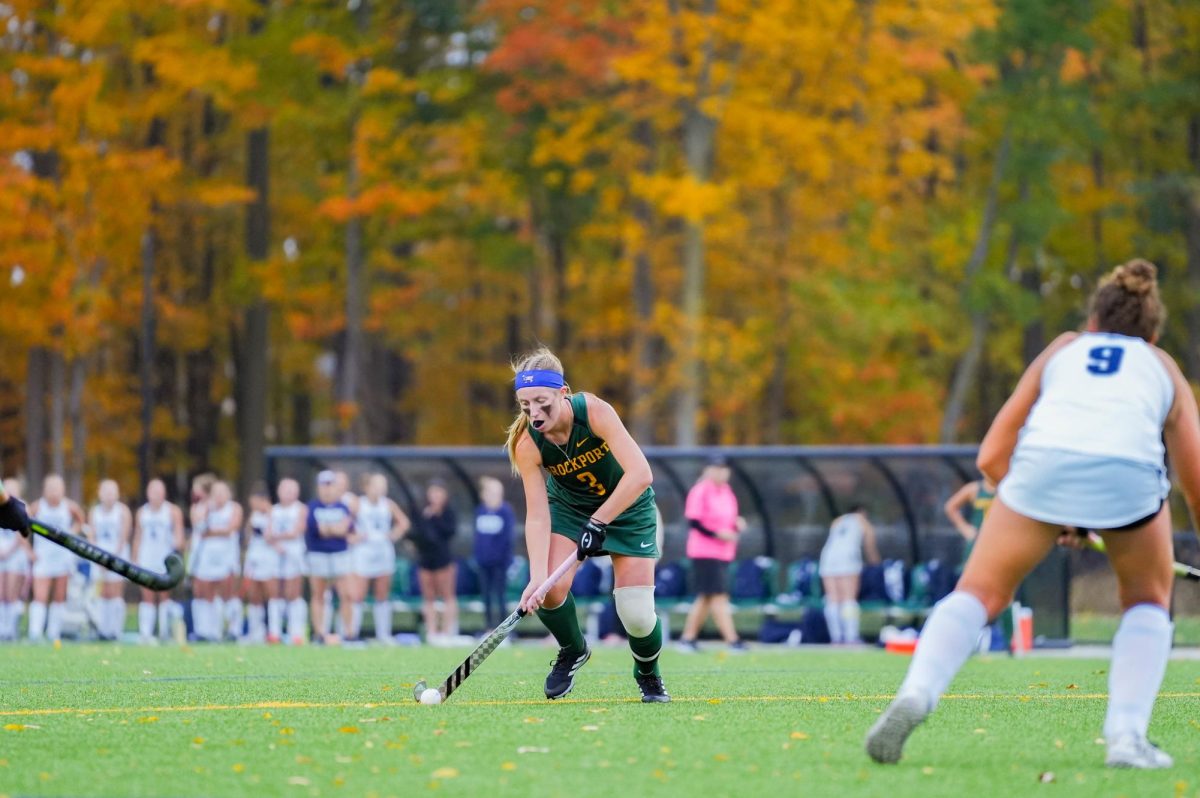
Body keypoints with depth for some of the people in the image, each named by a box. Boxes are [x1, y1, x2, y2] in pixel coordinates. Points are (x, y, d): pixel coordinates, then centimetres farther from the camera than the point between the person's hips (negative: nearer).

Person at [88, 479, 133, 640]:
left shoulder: (123, 511, 0)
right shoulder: (94, 512, 11)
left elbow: (123, 538, -5)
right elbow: (91, 536, 6)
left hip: (118, 554, -4)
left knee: (116, 594, -8)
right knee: (103, 595, 0)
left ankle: (115, 630, -8)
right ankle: (103, 629, 2)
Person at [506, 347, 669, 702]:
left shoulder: (594, 411, -32)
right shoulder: (527, 444, -23)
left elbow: (640, 474, -37)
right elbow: (537, 515, -24)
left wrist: (599, 522, -37)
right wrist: (537, 577, -36)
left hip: (626, 505, -2)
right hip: (569, 506, 2)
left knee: (636, 613, -12)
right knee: (551, 590, -22)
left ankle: (649, 674, 22)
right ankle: (572, 650, 11)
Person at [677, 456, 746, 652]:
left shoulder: (726, 491, 14)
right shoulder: (700, 491, -11)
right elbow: (693, 522, -15)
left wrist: (737, 524, 1)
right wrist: (717, 533, -22)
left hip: (723, 553, 9)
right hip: (705, 553, -9)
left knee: (705, 598, 10)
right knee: (718, 596, -11)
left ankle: (687, 638, 16)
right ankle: (732, 640, -15)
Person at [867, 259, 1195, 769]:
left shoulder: (1061, 350, 34)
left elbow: (991, 457, 25)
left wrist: (1051, 519, 35)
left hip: (1043, 460, 0)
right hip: (1130, 470, 0)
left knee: (979, 592, 14)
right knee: (1148, 602, 25)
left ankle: (916, 693, -12)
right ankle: (1126, 736, 8)